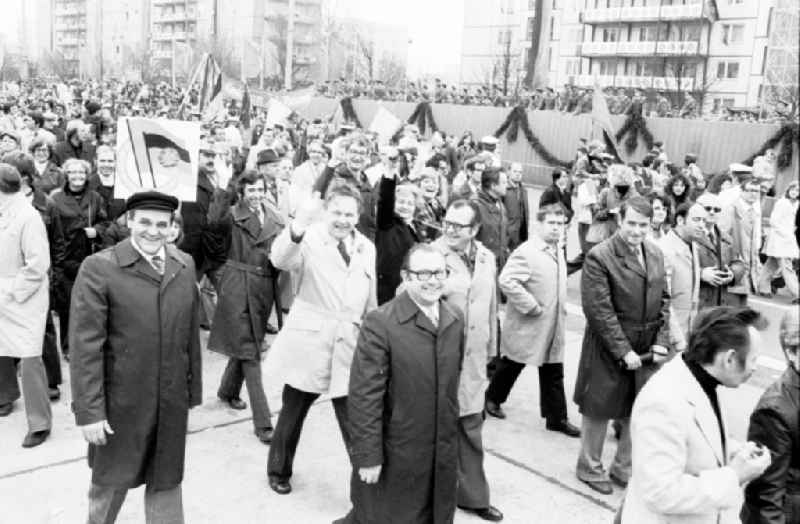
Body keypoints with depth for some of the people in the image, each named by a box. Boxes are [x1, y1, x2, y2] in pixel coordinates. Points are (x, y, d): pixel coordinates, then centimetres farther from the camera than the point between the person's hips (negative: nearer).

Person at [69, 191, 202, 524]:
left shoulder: (185, 265, 3)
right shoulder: (98, 268, -12)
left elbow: (190, 334, 7)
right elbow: (85, 345, -14)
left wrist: (193, 390, 9)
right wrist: (89, 411, -15)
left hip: (172, 402, 3)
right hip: (121, 402, -3)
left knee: (166, 480, 15)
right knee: (112, 481, 17)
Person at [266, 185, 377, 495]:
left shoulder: (367, 248, 8)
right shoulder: (310, 240, -7)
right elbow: (279, 260, -29)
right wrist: (297, 227, -48)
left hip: (349, 347, 2)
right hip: (308, 343, -2)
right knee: (293, 412, 15)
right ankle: (279, 471, 36)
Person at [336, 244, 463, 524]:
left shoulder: (455, 319, 2)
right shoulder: (380, 323, -18)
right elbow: (364, 396, -18)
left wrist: (452, 433, 14)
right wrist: (368, 456, -18)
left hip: (443, 456, 6)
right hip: (394, 458, -6)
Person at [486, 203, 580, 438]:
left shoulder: (558, 251, 9)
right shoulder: (525, 252, -19)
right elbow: (506, 280, -29)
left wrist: (559, 310, 13)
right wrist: (531, 306, -24)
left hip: (554, 328, 7)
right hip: (527, 327, -7)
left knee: (554, 374, 10)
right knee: (511, 366, 12)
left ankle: (557, 417, 19)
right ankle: (492, 398, 34)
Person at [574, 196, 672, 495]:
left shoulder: (656, 254, 5)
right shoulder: (599, 257, -16)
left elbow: (663, 301, 9)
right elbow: (598, 310, -18)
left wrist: (661, 341, -2)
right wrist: (624, 351, -18)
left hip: (646, 351, 6)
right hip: (609, 350, -5)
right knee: (599, 410, 10)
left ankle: (623, 467, 34)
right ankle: (590, 468, 31)